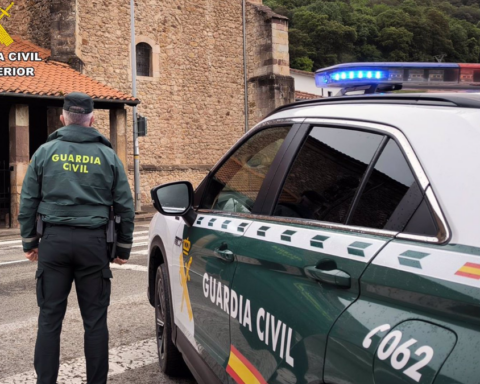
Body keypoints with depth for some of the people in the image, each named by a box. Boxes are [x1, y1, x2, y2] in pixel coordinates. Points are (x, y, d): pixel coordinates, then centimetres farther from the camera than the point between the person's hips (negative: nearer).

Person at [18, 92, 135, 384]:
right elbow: (125, 206, 5)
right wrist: (124, 248, 13)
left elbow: (28, 201, 5)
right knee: (95, 320, 6)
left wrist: (30, 241, 14)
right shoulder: (107, 155, 4)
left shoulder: (45, 152, 4)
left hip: (54, 240, 1)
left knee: (50, 318, 8)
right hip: (93, 241, 0)